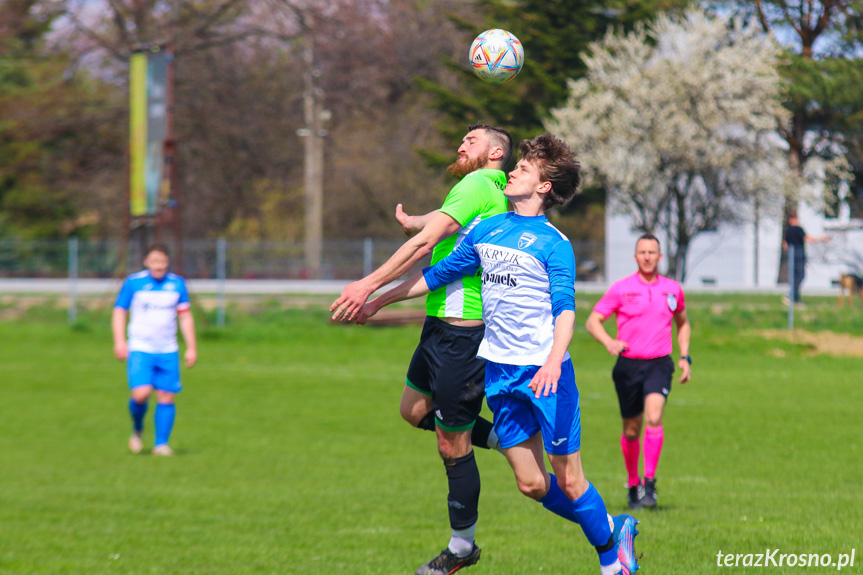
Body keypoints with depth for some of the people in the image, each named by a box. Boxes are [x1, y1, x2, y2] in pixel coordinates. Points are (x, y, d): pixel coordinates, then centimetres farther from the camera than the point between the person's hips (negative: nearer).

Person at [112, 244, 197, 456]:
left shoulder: (177, 284, 7)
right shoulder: (133, 283, -1)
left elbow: (185, 316, 13)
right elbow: (119, 312, 4)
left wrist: (191, 347, 9)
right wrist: (119, 341, -8)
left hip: (168, 351, 3)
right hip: (140, 349, -3)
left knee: (166, 397, -3)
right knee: (141, 394, -18)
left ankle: (161, 444, 6)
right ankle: (137, 429, 11)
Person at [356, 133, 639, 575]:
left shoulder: (553, 244, -6)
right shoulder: (485, 231, 12)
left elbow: (565, 308, -15)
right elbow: (438, 274, 23)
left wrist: (553, 361, -31)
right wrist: (378, 301, 27)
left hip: (544, 371, -6)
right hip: (499, 371, 6)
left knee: (568, 480, -4)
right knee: (531, 484, 4)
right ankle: (613, 529, 23)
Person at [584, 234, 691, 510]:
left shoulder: (673, 289, 8)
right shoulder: (621, 288, -1)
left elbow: (683, 323, 24)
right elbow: (592, 321, -2)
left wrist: (685, 357, 13)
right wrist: (608, 342, -21)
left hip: (659, 364, 0)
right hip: (628, 365, 0)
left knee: (654, 417, -23)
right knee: (631, 430, 7)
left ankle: (649, 482, -18)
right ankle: (633, 485, 26)